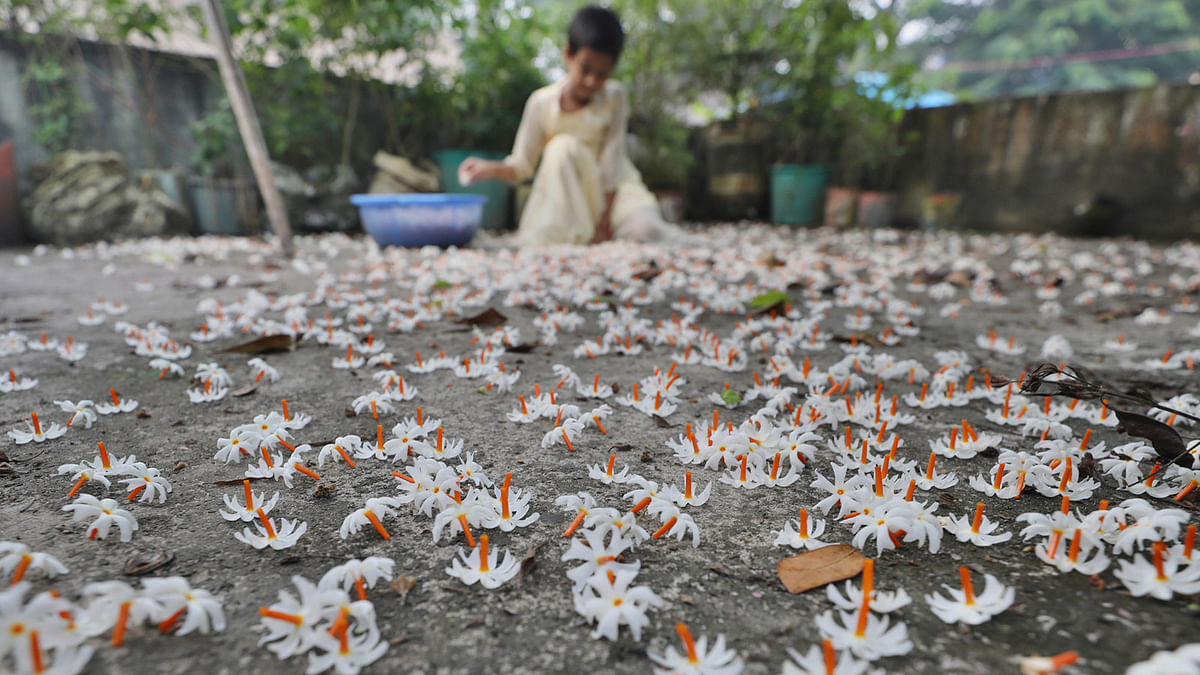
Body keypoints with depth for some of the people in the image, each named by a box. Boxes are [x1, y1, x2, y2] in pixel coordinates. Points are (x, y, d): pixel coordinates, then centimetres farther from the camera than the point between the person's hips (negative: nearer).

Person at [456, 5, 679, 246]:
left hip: (613, 190, 0)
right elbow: (522, 166, -5)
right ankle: (575, 235, -21)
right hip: (566, 194, 1)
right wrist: (490, 168, -25)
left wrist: (605, 221, -17)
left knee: (645, 229, -28)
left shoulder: (614, 96, -11)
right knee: (563, 146, -29)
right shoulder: (542, 103, -11)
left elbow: (611, 162, -15)